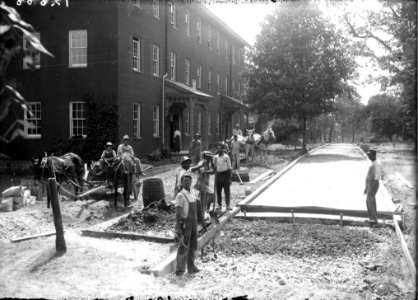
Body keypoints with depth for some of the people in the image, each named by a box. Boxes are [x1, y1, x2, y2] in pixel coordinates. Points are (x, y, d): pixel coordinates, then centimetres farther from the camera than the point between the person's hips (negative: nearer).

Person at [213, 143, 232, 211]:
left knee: (227, 190, -4)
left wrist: (230, 178, -8)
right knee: (218, 191, 5)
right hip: (218, 174, 4)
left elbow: (230, 168, -4)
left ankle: (228, 205, 0)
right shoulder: (215, 157, 7)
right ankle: (219, 205, 12)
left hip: (225, 173, -4)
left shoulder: (226, 157, -5)